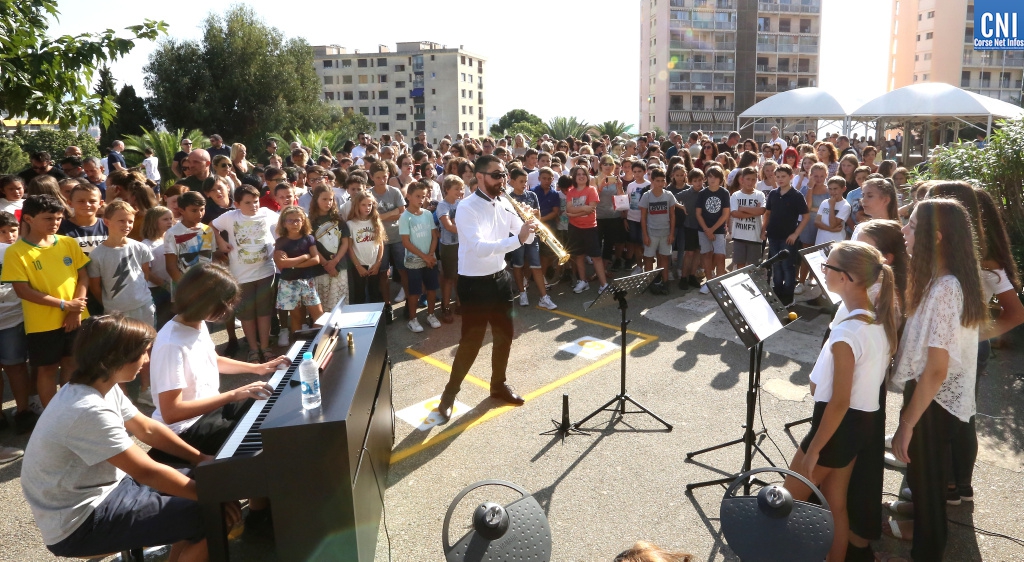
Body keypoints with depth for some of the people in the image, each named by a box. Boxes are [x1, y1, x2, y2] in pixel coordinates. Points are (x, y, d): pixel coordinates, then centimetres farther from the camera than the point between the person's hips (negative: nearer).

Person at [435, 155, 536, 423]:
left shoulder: (504, 204, 4)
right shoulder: (467, 208, -18)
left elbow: (524, 237, 4)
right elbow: (479, 247, -31)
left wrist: (530, 227, -19)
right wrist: (517, 239, -38)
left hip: (500, 278, 7)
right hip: (475, 283, -7)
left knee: (504, 335, 15)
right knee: (471, 341, -1)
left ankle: (498, 385, 34)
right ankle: (450, 392, 17)